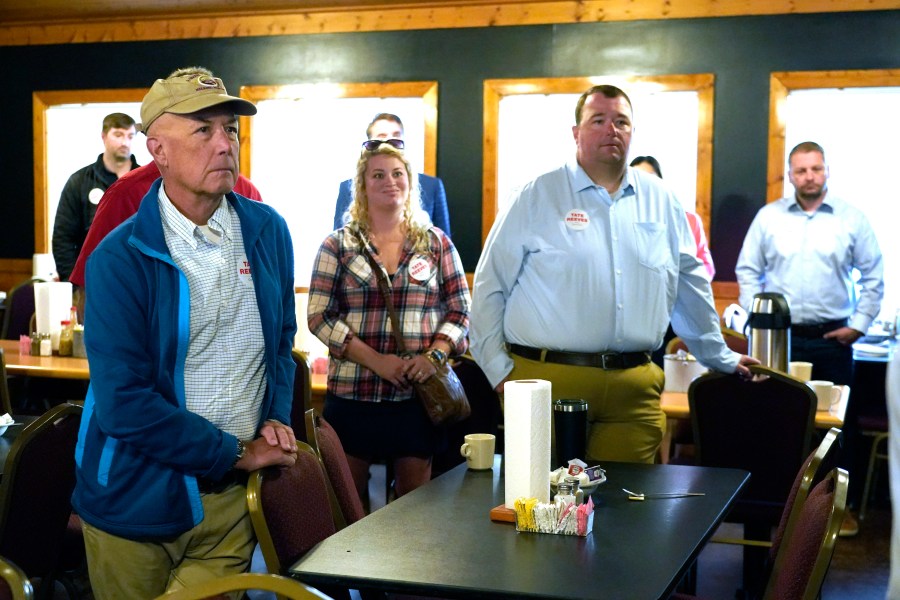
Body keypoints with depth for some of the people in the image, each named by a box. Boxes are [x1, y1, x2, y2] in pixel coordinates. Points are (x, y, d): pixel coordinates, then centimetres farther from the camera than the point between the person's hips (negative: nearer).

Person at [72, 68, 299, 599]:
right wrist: (239, 453, -15)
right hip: (137, 506, -3)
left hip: (234, 497, 3)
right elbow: (124, 404, -19)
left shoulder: (267, 231, 1)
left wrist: (278, 420, -1)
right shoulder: (119, 260, -15)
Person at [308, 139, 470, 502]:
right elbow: (320, 316, -2)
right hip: (351, 394, -1)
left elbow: (459, 310, 9)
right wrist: (376, 360, -13)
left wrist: (434, 355, -10)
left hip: (417, 392, 1)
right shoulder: (338, 246, 5)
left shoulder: (437, 244, 9)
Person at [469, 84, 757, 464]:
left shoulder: (660, 201, 13)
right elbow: (490, 288, 2)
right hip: (545, 378, -3)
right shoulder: (537, 197, 2)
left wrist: (720, 357, 25)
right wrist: (499, 369, -3)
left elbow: (690, 285, 22)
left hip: (633, 389, 3)